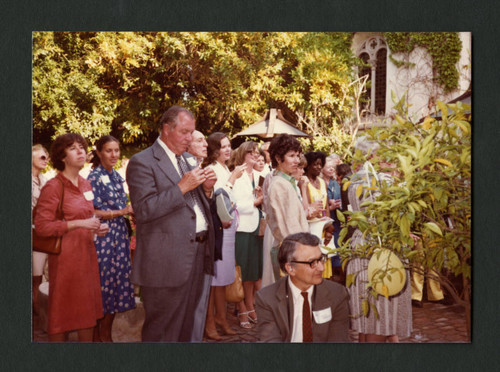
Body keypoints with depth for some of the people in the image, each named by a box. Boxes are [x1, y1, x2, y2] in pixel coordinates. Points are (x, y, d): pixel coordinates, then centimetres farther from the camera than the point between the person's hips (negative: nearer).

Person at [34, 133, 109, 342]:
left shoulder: (85, 185, 11)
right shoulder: (53, 187, -11)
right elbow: (42, 226, -16)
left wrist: (95, 227, 5)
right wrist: (79, 224, -19)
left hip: (86, 252, 7)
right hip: (66, 254, -7)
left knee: (88, 310, 13)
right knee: (62, 311, 4)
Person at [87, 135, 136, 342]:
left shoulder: (116, 176, 13)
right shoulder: (95, 177, -9)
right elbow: (93, 212, -14)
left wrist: (131, 211, 3)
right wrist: (122, 212, -17)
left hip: (119, 235, 7)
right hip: (103, 236, -7)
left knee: (117, 283, 9)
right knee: (104, 284, -1)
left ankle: (106, 334, 20)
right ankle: (99, 335, 13)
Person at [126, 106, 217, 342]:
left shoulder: (186, 161, 16)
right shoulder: (142, 162, -9)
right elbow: (144, 210, -19)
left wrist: (206, 189, 1)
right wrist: (182, 187, -21)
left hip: (196, 253, 8)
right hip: (168, 259, -8)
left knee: (187, 324, 18)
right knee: (162, 330, 2)